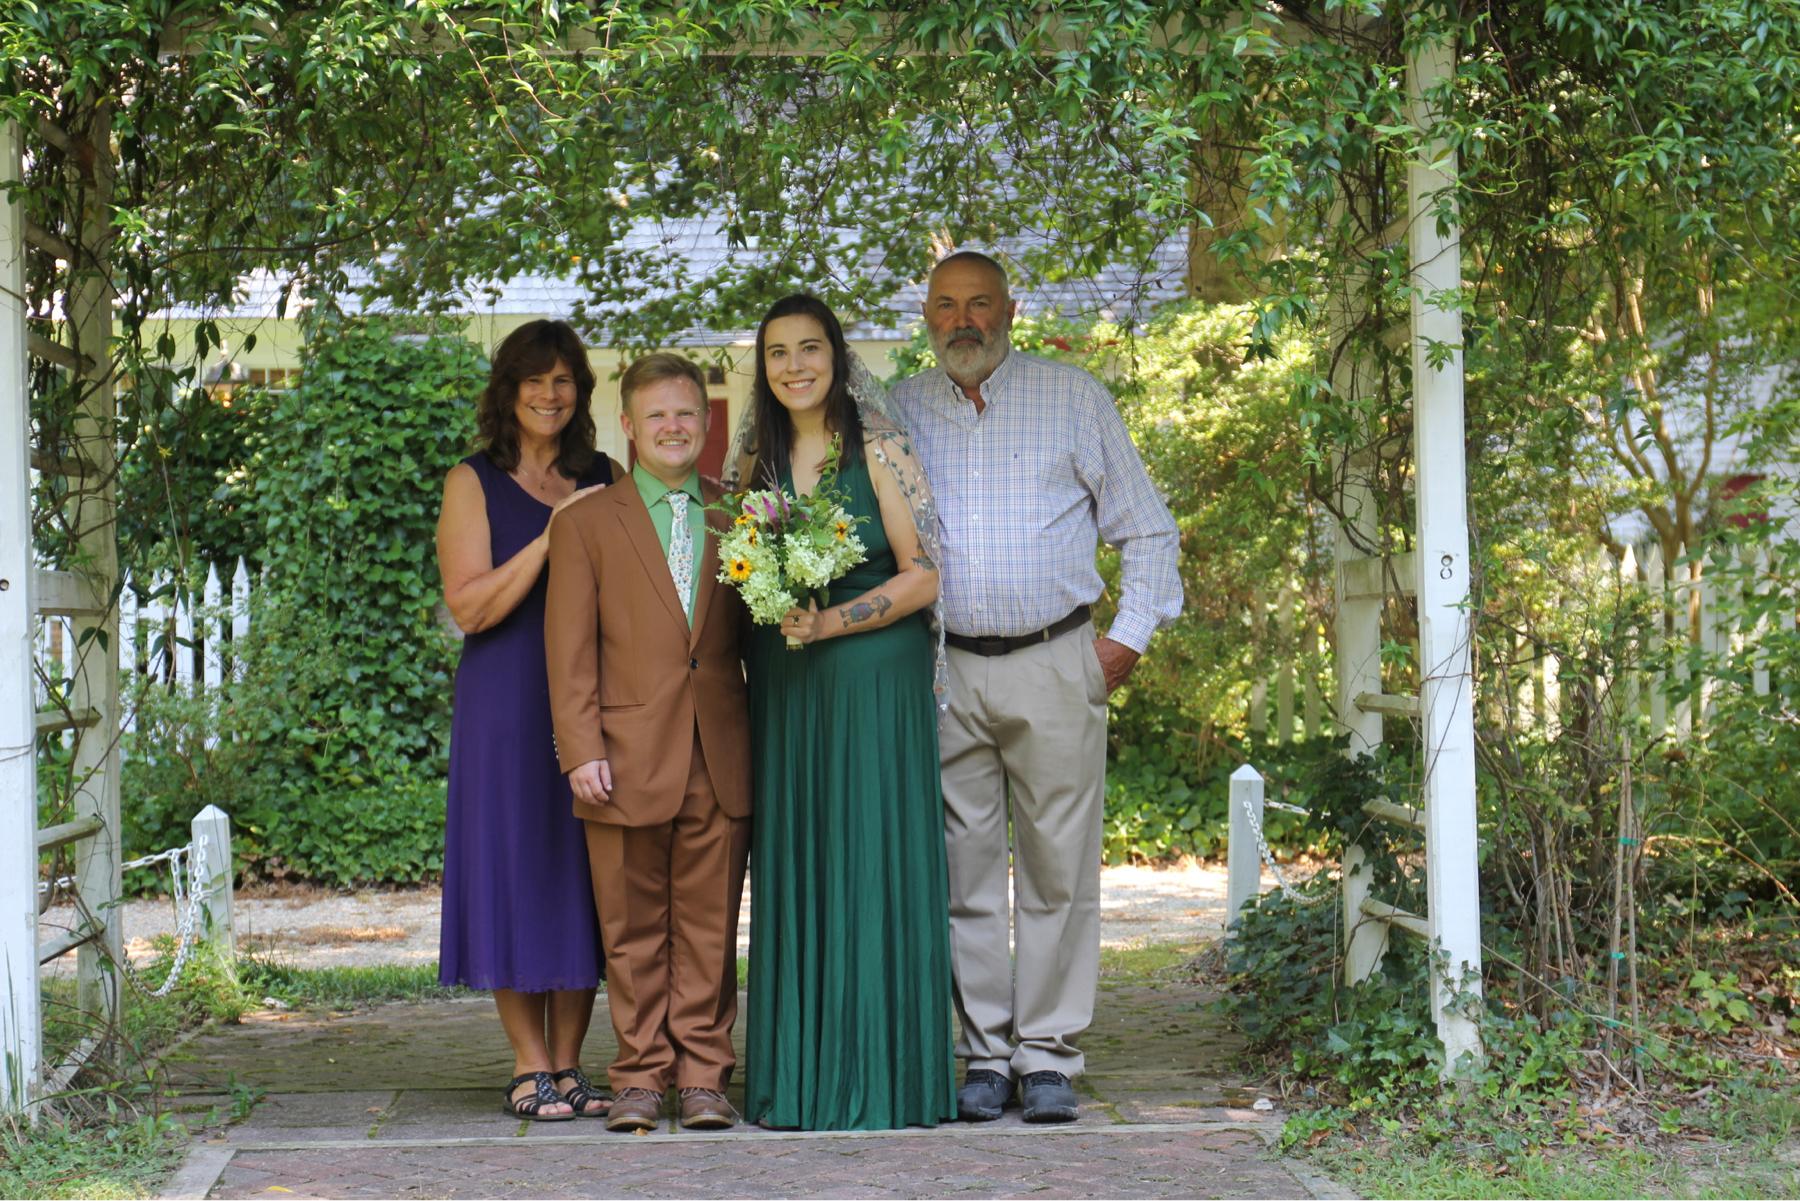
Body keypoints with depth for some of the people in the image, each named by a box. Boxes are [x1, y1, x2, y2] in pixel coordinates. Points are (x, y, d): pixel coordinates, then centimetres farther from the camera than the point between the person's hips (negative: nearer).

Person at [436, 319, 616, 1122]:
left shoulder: (605, 481, 12)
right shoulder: (474, 484, 2)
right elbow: (470, 605, -8)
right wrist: (551, 537, -15)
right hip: (507, 703, -3)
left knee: (584, 875, 3)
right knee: (517, 874, -2)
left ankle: (568, 1065, 9)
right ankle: (530, 1069, 4)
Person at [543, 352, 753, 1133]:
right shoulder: (586, 524, 6)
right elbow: (570, 649, 1)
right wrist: (581, 749, -8)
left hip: (722, 761, 1)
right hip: (629, 760, -1)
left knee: (709, 928, 4)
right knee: (633, 932, 4)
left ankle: (703, 1075, 10)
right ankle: (641, 1076, 11)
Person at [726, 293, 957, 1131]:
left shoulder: (878, 450, -5)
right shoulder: (754, 462, 10)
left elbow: (925, 573, -9)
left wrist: (829, 622, -17)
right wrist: (773, 616, -2)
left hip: (871, 678, -5)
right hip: (781, 686, 5)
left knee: (871, 867, -4)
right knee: (793, 872, 5)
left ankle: (879, 1077, 1)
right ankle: (800, 1078, 10)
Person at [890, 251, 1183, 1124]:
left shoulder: (1073, 398, 8)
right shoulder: (898, 413, 11)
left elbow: (1147, 528, 11)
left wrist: (1130, 634, 2)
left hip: (1054, 666, -1)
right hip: (942, 671, 1)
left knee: (1058, 869, -2)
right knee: (966, 873, 2)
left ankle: (1047, 1056, 4)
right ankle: (985, 1054, 9)